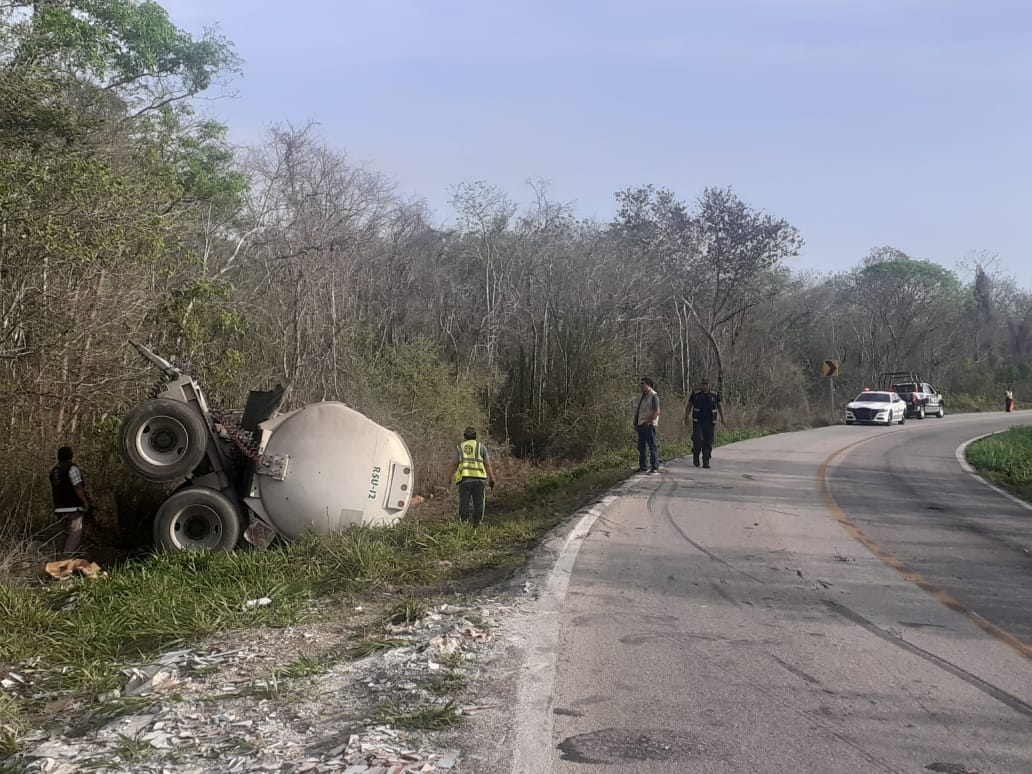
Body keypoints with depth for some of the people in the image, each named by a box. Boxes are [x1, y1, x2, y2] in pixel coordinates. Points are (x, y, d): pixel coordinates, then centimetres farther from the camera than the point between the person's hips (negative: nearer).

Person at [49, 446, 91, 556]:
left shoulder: (54, 470, 14)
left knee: (66, 530, 18)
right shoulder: (72, 468, -13)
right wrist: (85, 501, -10)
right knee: (75, 532, -5)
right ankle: (68, 555, -10)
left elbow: (52, 488, 18)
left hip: (59, 507, 8)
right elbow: (78, 487, -18)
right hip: (73, 507, -8)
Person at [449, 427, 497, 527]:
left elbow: (455, 465, 7)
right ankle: (477, 524, 2)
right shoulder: (481, 446, 8)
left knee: (464, 503, 3)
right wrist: (491, 479, 6)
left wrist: (451, 478, 17)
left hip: (464, 478, 1)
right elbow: (488, 464, 3)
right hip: (479, 478, -1)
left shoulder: (460, 447, 11)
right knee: (478, 503, 4)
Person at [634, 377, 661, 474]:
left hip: (649, 425, -9)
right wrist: (636, 423, 15)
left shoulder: (653, 396, -9)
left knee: (652, 447, -6)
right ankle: (643, 467, 20)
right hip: (641, 425, 9)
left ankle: (655, 468, -4)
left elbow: (657, 412, -16)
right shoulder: (643, 396, 18)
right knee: (641, 447, 12)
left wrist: (648, 421, -19)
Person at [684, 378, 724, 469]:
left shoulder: (715, 394, 5)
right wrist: (686, 417, -2)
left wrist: (722, 418, 5)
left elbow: (720, 406, 13)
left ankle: (706, 462, 6)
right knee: (698, 439, -13)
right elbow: (689, 406, 8)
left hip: (710, 422, 1)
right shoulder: (695, 394, 3)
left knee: (708, 442, 0)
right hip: (698, 421, -1)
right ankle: (695, 456, 10)